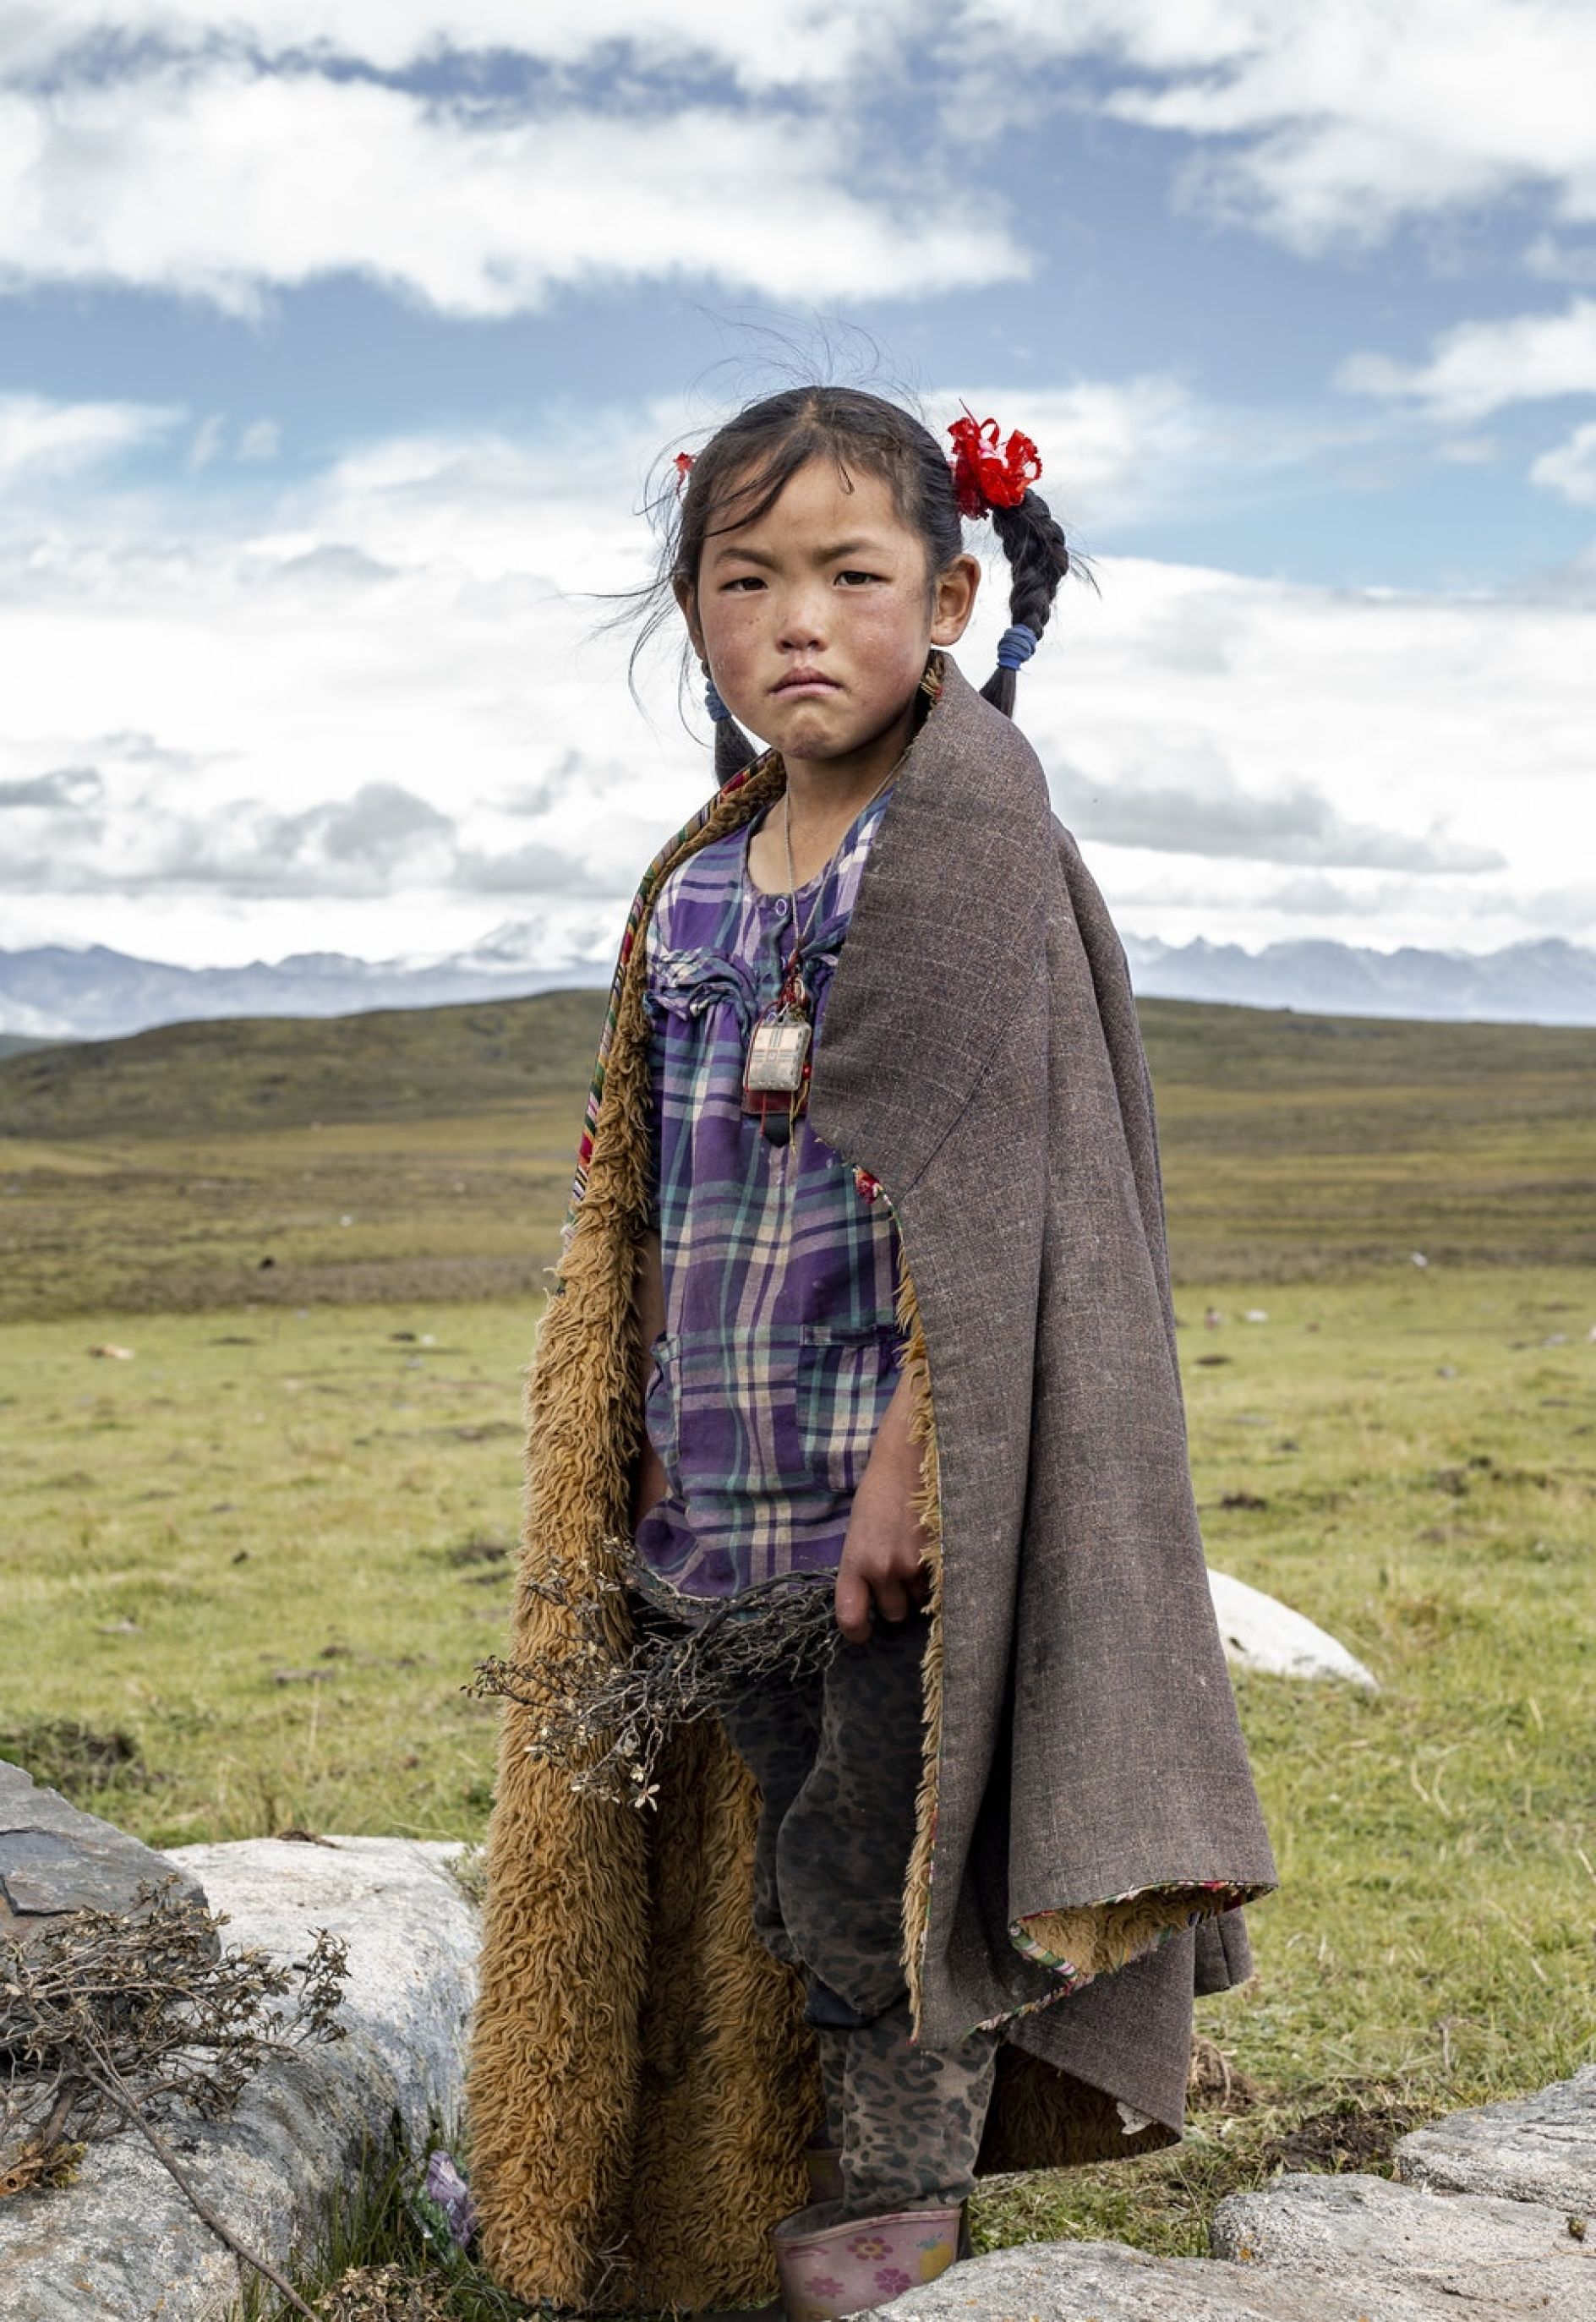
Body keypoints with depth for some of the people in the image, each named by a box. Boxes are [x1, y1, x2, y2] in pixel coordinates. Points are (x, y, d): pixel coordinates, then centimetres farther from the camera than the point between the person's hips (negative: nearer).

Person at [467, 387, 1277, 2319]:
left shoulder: (968, 809, -10)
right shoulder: (699, 879, 12)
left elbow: (973, 1164, -16)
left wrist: (917, 1441, -20)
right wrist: (645, 1463, 15)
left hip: (913, 1462, -6)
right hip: (739, 1493, 7)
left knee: (885, 1857, 2)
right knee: (790, 1868, 16)